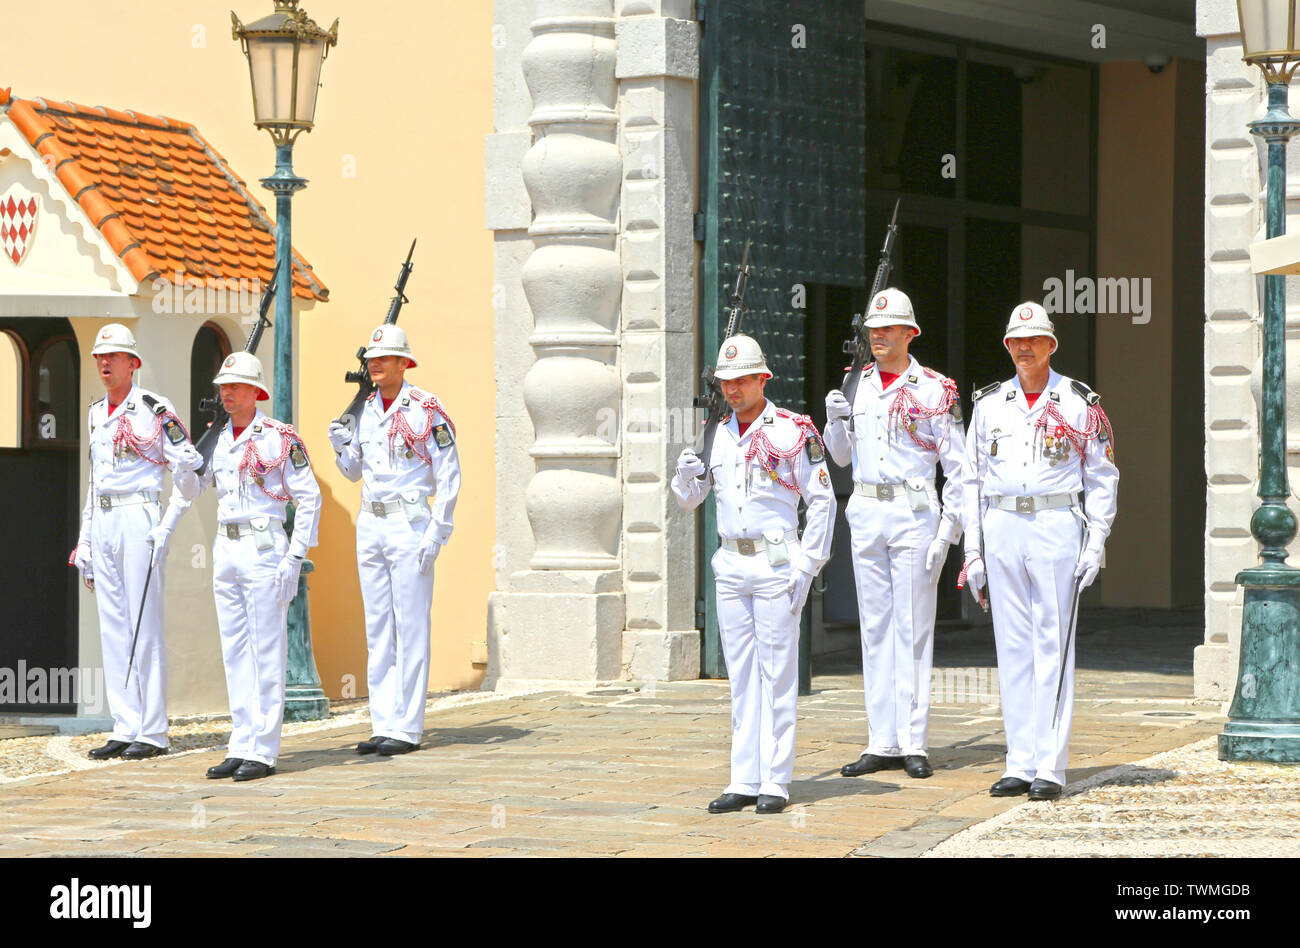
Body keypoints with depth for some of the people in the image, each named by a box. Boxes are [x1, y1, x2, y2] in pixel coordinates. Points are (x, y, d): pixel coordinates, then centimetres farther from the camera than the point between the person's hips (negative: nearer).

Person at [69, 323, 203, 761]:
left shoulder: (153, 409, -7)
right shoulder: (95, 413, 17)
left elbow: (188, 469, -8)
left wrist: (167, 525, -10)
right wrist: (84, 541, 19)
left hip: (139, 519, -8)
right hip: (102, 523, 8)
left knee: (145, 624, -7)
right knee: (112, 626, 6)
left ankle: (153, 731, -5)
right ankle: (125, 729, 9)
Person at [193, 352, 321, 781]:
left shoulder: (280, 437, -7)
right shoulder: (216, 439, 12)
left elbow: (309, 498, -7)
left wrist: (295, 557, -11)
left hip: (264, 550, -7)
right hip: (226, 550, 7)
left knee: (266, 649, -5)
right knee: (234, 651, 8)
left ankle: (263, 750, -3)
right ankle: (241, 745, 13)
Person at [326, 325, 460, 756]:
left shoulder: (427, 410, -8)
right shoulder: (365, 410, 11)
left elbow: (449, 476, -9)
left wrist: (437, 533, -14)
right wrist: (341, 446, -1)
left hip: (410, 525, -7)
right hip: (370, 525, 7)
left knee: (411, 625, -5)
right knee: (377, 626, 7)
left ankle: (407, 728, -3)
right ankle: (384, 724, 11)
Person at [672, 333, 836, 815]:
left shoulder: (793, 431, -6)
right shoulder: (719, 433, 11)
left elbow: (822, 500, -5)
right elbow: (690, 499, 18)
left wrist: (806, 566, -11)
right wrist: (686, 473, -5)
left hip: (776, 566, -5)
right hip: (730, 565, 6)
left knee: (777, 674, -3)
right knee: (741, 675, 7)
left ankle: (776, 782, -1)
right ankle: (745, 780, 9)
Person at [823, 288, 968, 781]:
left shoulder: (934, 390, -4)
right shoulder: (857, 384, 10)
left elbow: (958, 467, -4)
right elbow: (842, 456, 18)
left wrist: (947, 530, -10)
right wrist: (835, 421, -3)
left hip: (914, 513, -5)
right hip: (866, 513, 5)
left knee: (913, 625, -4)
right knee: (875, 624, 6)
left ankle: (914, 742, -1)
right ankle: (882, 742, 9)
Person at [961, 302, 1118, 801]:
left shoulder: (1080, 404, 1)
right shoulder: (989, 404, 10)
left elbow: (1102, 479, 4)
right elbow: (973, 480, 13)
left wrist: (1095, 544, -5)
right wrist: (972, 550, 8)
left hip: (1057, 530, -3)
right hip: (1001, 530, 4)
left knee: (1053, 647, -5)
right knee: (1013, 647, 4)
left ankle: (1051, 766, -5)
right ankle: (1020, 764, 8)